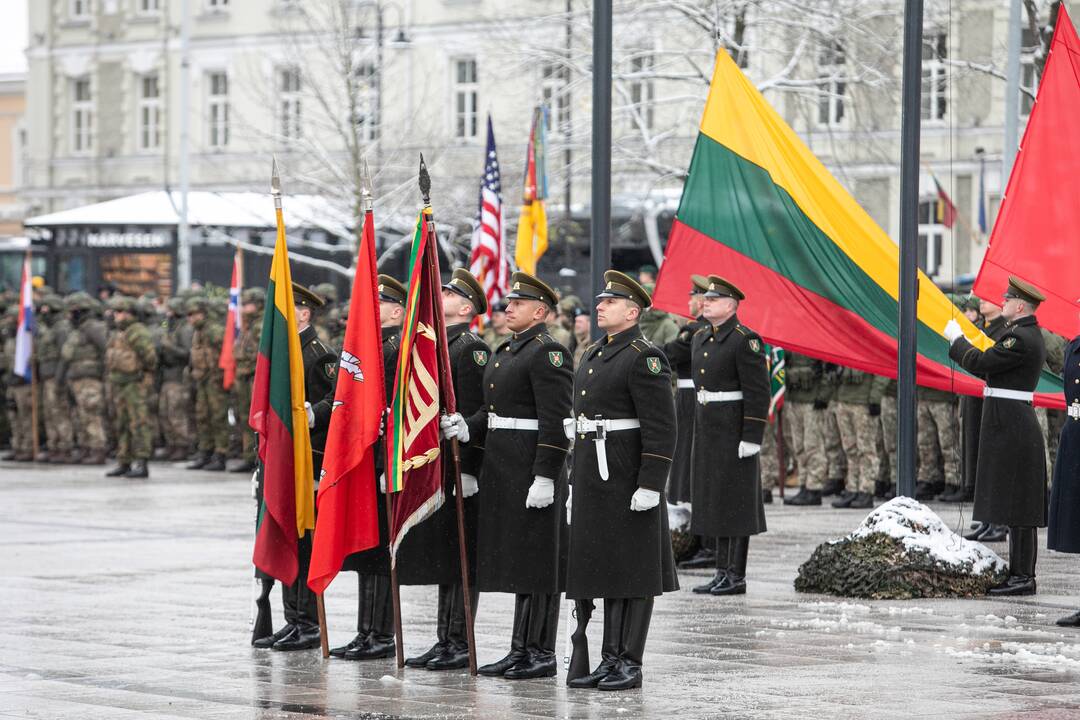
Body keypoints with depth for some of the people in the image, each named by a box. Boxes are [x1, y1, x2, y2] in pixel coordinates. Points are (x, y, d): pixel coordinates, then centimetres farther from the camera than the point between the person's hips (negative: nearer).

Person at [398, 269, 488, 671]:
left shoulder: (471, 349, -11)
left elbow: (472, 415, -17)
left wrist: (467, 470, -21)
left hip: (458, 469, -9)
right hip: (430, 468, 9)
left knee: (459, 559, -5)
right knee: (441, 557, 12)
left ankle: (460, 645, -1)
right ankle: (445, 641, 16)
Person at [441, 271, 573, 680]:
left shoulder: (547, 352, -12)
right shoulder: (506, 351, 18)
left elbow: (555, 420, -18)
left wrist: (545, 477, -22)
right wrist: (468, 430, 1)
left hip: (532, 471, -10)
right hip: (501, 471, 10)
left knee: (536, 561, -4)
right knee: (515, 561, 12)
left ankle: (541, 653, 0)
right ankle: (522, 650, 18)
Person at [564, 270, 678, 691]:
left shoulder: (644, 358, -11)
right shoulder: (595, 355, 16)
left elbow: (661, 429, -16)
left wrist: (650, 486, -21)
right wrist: (576, 483, 20)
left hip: (628, 480, -9)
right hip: (595, 479, 9)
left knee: (634, 573, -2)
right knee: (605, 568, 10)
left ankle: (631, 665, 1)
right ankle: (611, 660, 14)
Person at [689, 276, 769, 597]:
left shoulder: (745, 340, -13)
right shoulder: (701, 338, 13)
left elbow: (758, 392, -16)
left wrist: (751, 438, -20)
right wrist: (699, 432, 20)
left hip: (735, 431, -9)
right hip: (708, 431, 9)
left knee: (736, 501, -5)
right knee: (716, 501, 9)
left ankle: (737, 576, -2)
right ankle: (722, 572, 13)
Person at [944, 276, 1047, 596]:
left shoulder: (1020, 339, -17)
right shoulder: (1027, 335, 16)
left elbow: (979, 363, -17)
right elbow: (988, 368, 20)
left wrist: (956, 338, -2)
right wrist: (959, 342, 17)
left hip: (1011, 430, -11)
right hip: (1015, 429, 11)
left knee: (1015, 503, -9)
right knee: (1016, 506, 12)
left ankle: (1022, 577, -8)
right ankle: (1020, 573, 15)